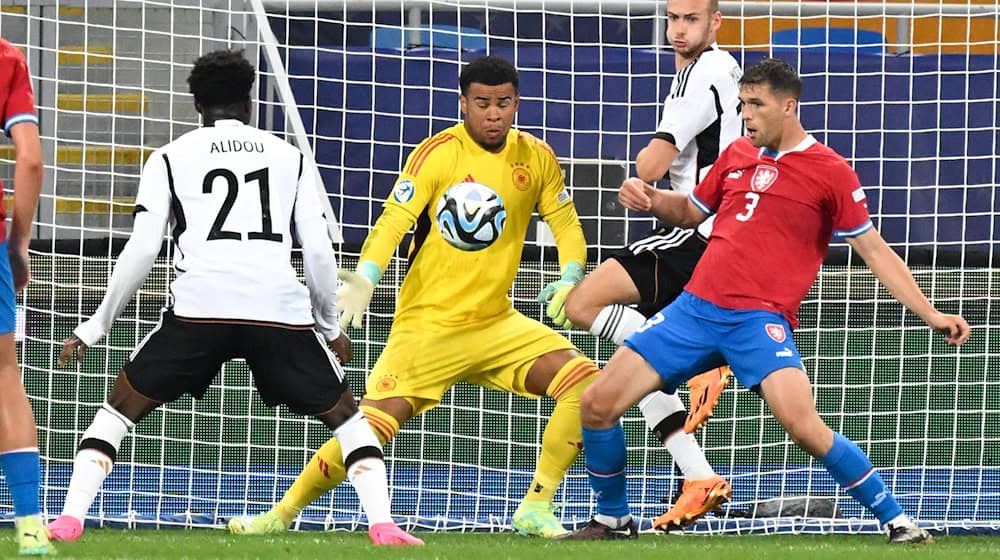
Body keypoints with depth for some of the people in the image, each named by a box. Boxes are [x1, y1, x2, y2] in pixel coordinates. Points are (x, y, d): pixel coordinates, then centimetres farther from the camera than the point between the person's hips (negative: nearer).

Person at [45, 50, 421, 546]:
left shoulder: (170, 158, 16)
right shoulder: (289, 157, 20)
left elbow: (141, 251, 7)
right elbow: (319, 252, 14)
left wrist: (94, 328, 15)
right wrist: (330, 328, 29)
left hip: (198, 306, -1)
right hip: (281, 309, 1)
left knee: (120, 407, 16)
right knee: (344, 415, 18)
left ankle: (69, 520, 0)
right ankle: (383, 525, 1)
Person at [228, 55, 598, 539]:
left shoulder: (537, 158, 2)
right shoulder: (438, 154, -12)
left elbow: (566, 223, 12)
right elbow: (393, 220, -18)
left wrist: (570, 280, -7)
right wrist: (363, 279, -34)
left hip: (497, 323, 4)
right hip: (427, 324, -4)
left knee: (584, 382, -14)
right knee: (372, 423, -15)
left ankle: (535, 509, -3)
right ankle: (282, 513, 4)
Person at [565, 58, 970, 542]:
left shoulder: (830, 171, -1)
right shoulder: (736, 155, 14)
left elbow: (875, 251, 1)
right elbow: (689, 212, 28)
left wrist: (930, 314, -5)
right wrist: (649, 198, 7)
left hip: (761, 320, -5)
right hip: (696, 307, 5)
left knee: (804, 426, -28)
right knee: (597, 404, -2)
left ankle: (896, 522, -12)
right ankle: (612, 519, 20)